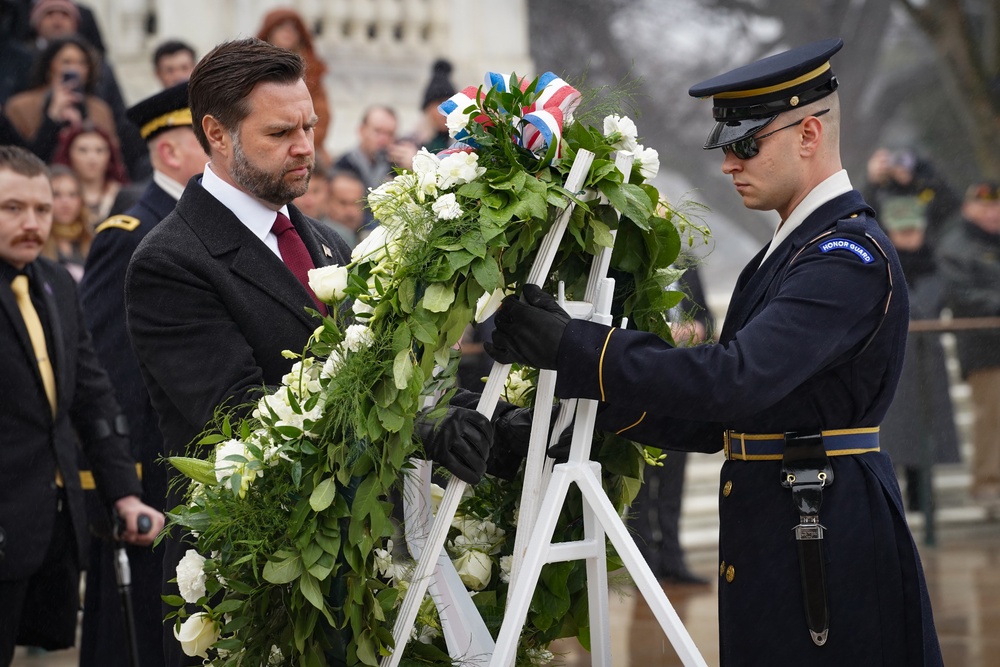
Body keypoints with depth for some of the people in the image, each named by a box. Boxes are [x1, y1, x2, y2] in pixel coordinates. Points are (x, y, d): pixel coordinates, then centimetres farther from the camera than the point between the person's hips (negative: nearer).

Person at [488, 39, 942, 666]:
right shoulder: (784, 254, 18)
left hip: (826, 538, -9)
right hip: (772, 541, 9)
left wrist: (574, 345, -25)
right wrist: (599, 401, 4)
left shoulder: (849, 255, -15)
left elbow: (738, 379, -28)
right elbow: (720, 422, 16)